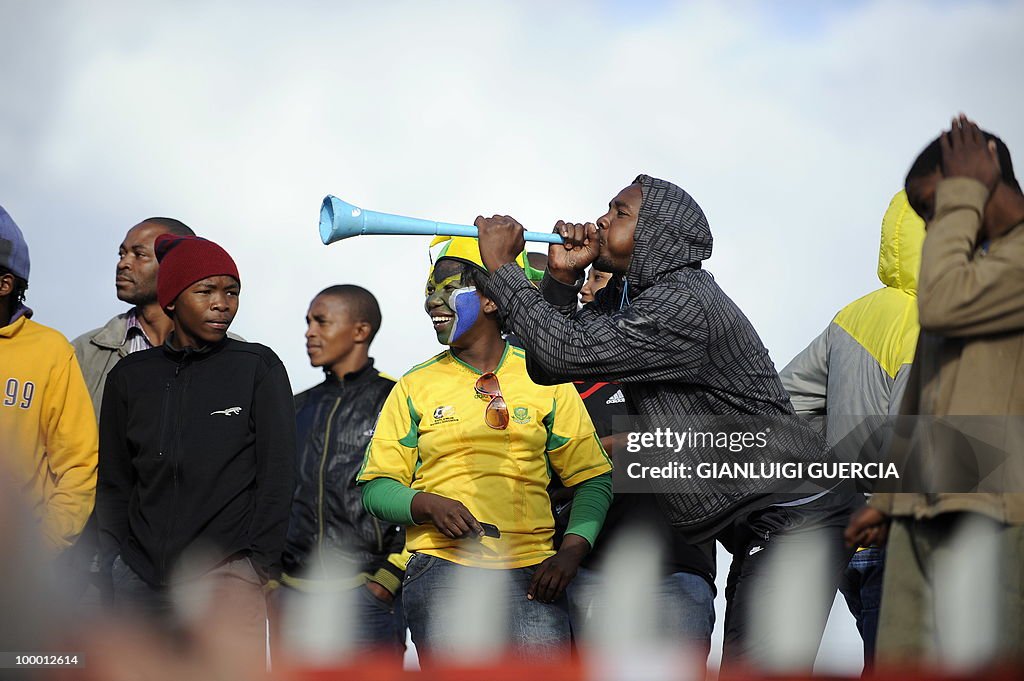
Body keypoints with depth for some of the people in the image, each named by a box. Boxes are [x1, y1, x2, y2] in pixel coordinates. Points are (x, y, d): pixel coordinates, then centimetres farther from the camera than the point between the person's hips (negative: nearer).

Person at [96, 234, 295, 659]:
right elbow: (113, 483, 16)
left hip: (226, 571, -3)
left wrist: (263, 564, -4)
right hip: (140, 573, 3)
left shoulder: (257, 367, 4)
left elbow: (278, 474, 2)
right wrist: (115, 566, 8)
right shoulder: (130, 377, 12)